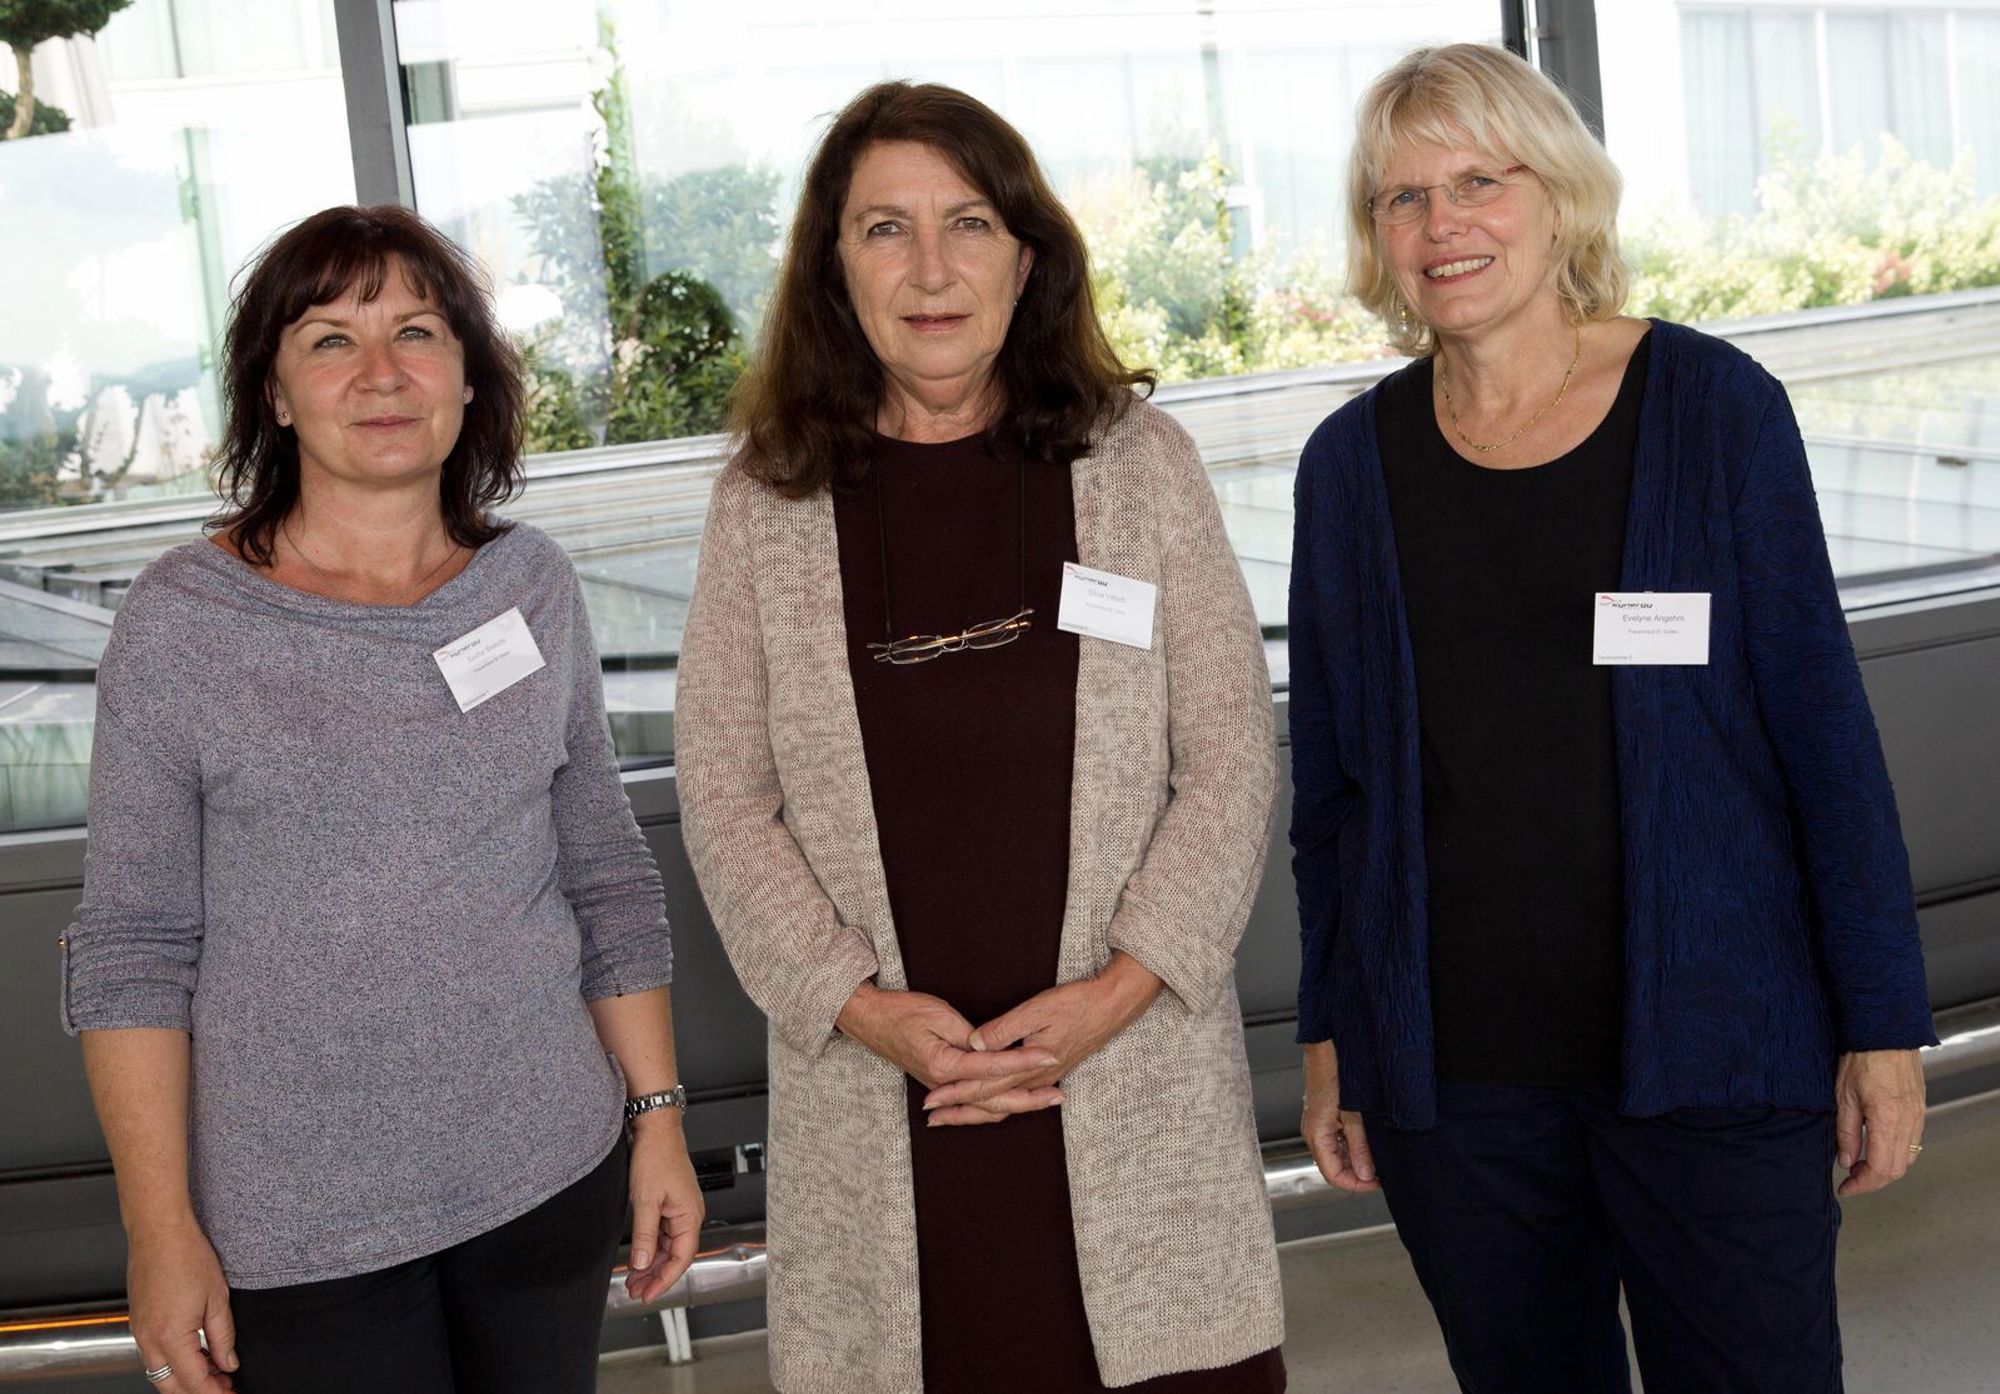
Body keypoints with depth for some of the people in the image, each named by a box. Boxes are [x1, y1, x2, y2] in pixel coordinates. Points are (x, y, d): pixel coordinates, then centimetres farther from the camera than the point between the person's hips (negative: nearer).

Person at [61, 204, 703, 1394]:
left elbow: (606, 876, 8)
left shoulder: (534, 588, 2)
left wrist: (658, 1117, 7)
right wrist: (163, 1232, -8)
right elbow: (132, 949, -6)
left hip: (549, 1177, 3)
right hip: (299, 1225, -3)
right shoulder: (184, 623, -8)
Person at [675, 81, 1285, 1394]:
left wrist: (1117, 991, -9)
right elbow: (725, 801, 4)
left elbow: (1231, 759, 2)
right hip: (880, 1111, 0)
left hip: (1132, 1079, 0)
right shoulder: (766, 503, 5)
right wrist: (865, 1009, -8)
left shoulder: (1140, 461, 4)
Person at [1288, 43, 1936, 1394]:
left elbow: (1823, 730, -2)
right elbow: (1330, 779, 9)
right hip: (1449, 1075, 2)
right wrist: (1329, 1041, 8)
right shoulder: (1353, 461, 3)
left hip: (1708, 1052, -2)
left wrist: (1882, 1024, -3)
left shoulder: (1712, 407, -3)